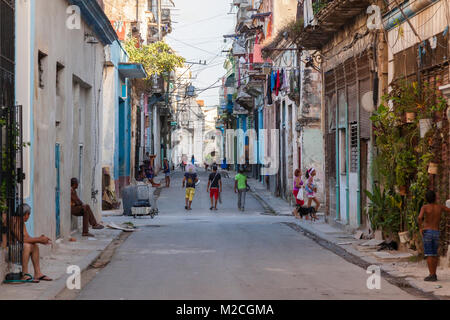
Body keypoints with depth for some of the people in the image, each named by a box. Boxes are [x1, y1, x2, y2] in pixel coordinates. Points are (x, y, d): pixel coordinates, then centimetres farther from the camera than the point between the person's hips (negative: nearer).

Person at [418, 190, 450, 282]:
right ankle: (433, 274, 17)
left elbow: (420, 217, -25)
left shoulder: (424, 207, -6)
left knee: (428, 255, -1)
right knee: (434, 254, 16)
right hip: (436, 233, 4)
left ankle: (432, 275, -4)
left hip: (427, 232, -4)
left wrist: (420, 228, -11)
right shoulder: (440, 207, 5)